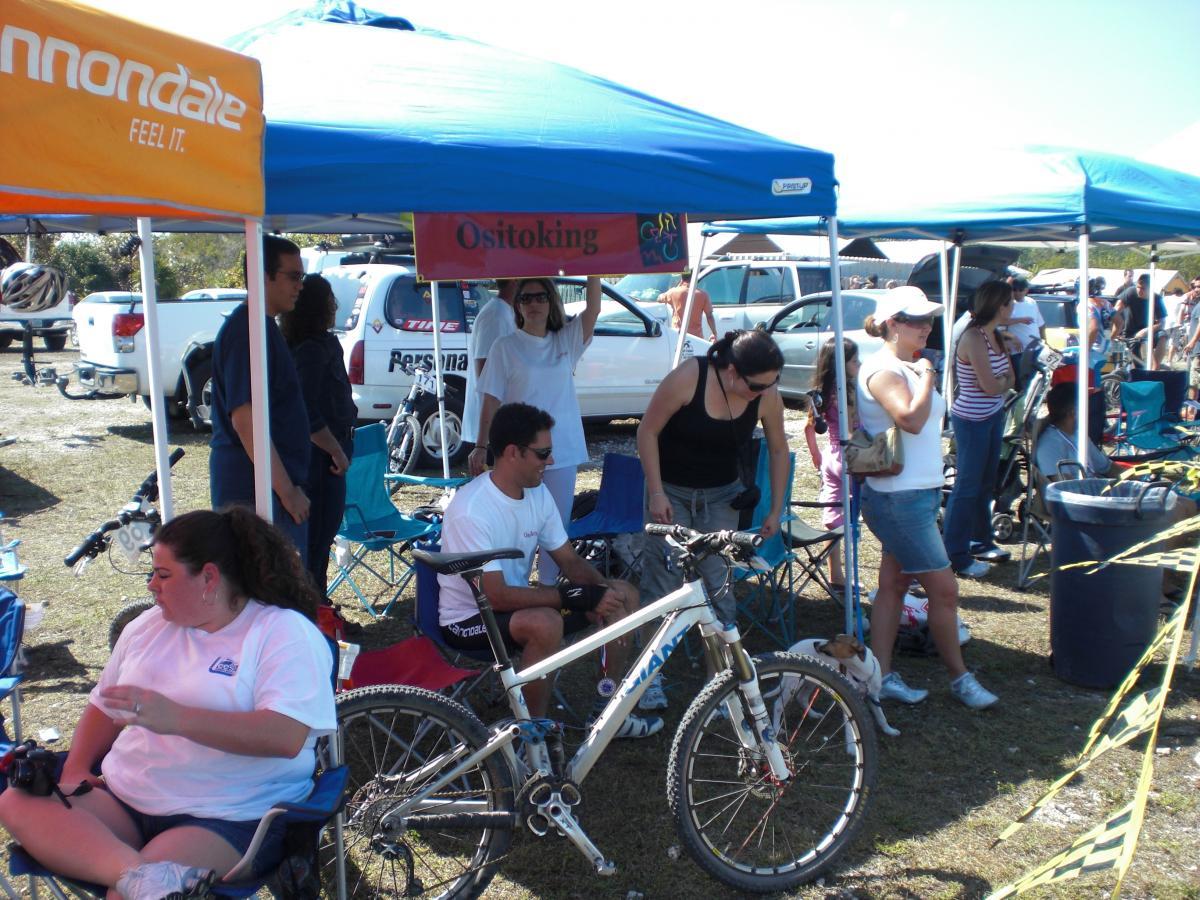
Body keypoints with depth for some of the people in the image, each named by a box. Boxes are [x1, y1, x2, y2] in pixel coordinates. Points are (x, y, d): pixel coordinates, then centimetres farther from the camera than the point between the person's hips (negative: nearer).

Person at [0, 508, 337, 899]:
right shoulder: (148, 625, 16)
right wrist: (76, 769, 3)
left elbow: (287, 736, -21)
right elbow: (105, 706, 24)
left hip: (230, 821, -8)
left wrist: (176, 718, -27)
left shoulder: (286, 633, -8)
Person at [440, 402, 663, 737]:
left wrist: (602, 593, -17)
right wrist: (579, 597, -29)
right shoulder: (471, 509, -27)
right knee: (545, 623, -38)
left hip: (516, 602, 8)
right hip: (469, 620, -8)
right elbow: (497, 596, -29)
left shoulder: (538, 493, -3)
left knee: (624, 595, -2)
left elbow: (569, 560, 5)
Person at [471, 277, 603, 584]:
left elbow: (593, 308, -7)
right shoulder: (505, 347, -2)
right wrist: (481, 447, -9)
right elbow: (491, 401, -4)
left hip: (561, 452, 3)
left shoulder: (565, 341, 7)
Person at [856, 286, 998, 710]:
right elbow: (912, 419, -28)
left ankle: (883, 676, 16)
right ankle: (959, 677, 13)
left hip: (918, 493, 10)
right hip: (898, 497, -10)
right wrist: (926, 377, -17)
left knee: (893, 583, 11)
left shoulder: (908, 367, 15)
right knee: (944, 588, -2)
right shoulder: (882, 369, -16)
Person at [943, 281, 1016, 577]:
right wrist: (1004, 381, -3)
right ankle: (956, 556, 5)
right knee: (967, 486, -3)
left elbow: (1009, 379, 9)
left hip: (993, 416, 9)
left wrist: (1000, 383, -11)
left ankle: (980, 541, 31)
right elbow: (990, 386, -22)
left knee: (986, 483, 17)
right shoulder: (973, 338, -20)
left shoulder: (994, 336, 9)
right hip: (972, 419, -9)